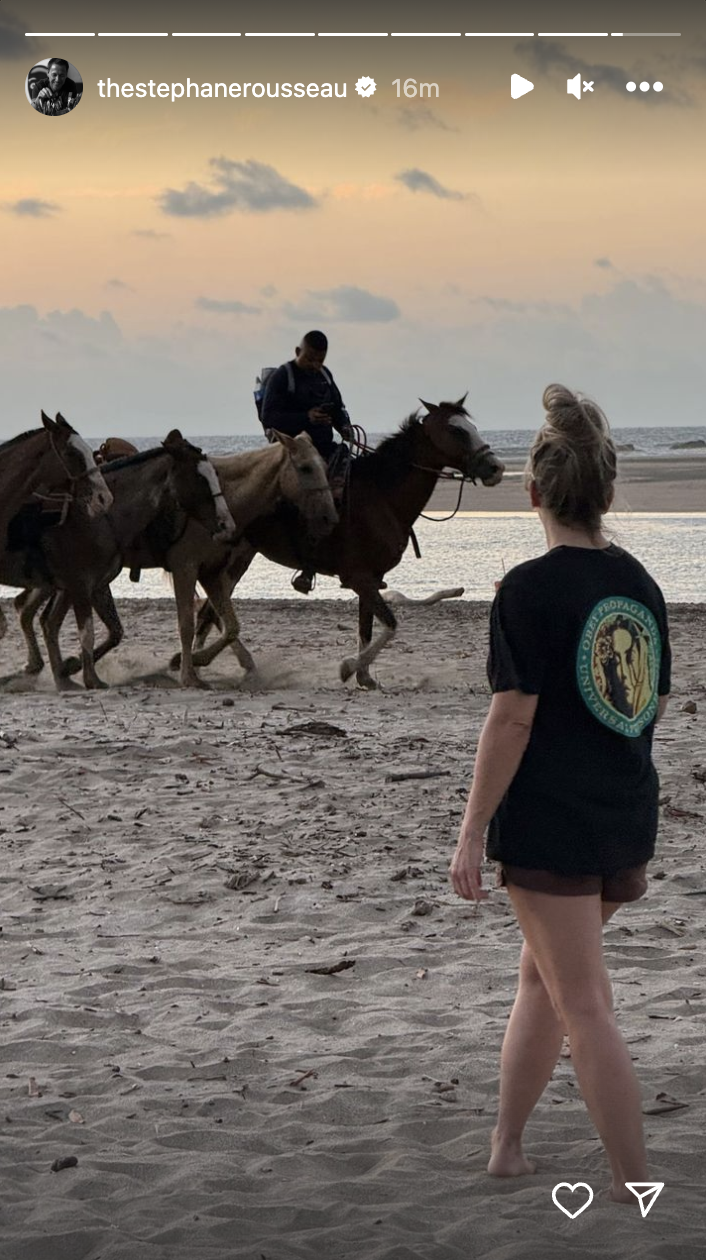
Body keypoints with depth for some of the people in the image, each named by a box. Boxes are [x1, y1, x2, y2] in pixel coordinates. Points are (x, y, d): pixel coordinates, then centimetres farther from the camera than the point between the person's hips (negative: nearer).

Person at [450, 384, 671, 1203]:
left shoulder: (531, 588, -13)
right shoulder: (639, 584, 6)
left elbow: (513, 716, -16)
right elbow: (655, 706, 12)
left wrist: (472, 834, -12)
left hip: (551, 825, -7)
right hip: (628, 826, 7)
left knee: (584, 1007, -1)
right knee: (542, 974, 22)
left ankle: (636, 1190, -1)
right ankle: (505, 1144, 30)